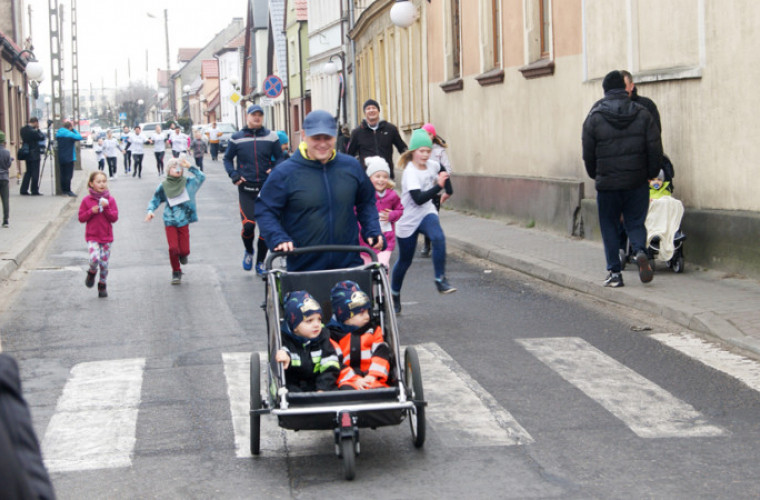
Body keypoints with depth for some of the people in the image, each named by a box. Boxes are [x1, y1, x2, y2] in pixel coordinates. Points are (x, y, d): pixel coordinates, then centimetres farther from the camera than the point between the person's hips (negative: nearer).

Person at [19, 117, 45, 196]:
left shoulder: (23, 129, 3)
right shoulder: (33, 131, -20)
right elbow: (42, 137, -14)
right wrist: (38, 129, -5)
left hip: (27, 154, 8)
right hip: (34, 155, -8)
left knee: (28, 172, 15)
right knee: (35, 172, 0)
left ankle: (23, 190, 13)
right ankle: (34, 191, 3)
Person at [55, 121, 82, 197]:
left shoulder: (58, 133, 8)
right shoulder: (69, 134, -14)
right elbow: (79, 137, -12)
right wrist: (73, 129, -2)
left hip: (61, 158, 7)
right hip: (69, 158, -7)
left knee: (63, 174, 12)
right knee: (68, 174, -5)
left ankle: (63, 190, 16)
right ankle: (68, 190, -6)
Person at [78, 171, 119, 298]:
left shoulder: (110, 200, 2)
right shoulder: (87, 200, -1)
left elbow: (114, 218, -4)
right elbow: (81, 218, 1)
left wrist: (106, 208, -18)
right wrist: (91, 211, -15)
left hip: (106, 237, 2)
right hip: (92, 237, -2)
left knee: (104, 263, 5)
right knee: (95, 258, -23)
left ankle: (102, 286, 25)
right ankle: (92, 273, 11)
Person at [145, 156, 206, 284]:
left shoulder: (187, 183, 0)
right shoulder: (163, 186, 0)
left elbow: (201, 177, -11)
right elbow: (155, 200, 6)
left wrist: (189, 166, -16)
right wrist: (150, 211, -12)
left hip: (184, 222, 0)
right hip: (170, 222, 0)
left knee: (184, 250, -3)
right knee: (173, 248, -9)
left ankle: (182, 254, 35)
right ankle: (176, 272, 12)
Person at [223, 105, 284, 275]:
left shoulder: (271, 136, 6)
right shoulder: (237, 138, 5)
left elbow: (279, 157, 14)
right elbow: (227, 158, 14)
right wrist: (234, 174, -3)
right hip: (246, 189, -1)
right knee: (248, 224, -13)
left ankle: (260, 262, 17)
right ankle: (249, 251, 18)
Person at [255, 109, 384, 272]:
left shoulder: (351, 167, 7)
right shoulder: (284, 173, -5)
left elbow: (366, 202, 21)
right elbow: (264, 211, -2)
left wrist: (372, 231, 6)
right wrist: (278, 239, -17)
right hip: (302, 267, -3)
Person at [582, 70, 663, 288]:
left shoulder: (595, 117, -4)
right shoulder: (642, 114, 1)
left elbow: (588, 153, 0)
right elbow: (655, 149, -2)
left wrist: (595, 175, 15)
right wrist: (651, 173, 10)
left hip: (607, 182, -1)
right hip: (637, 182, 2)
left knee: (609, 227, 9)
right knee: (635, 222, 12)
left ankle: (614, 272, 6)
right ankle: (640, 251, -17)